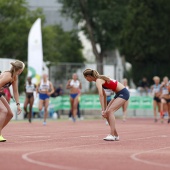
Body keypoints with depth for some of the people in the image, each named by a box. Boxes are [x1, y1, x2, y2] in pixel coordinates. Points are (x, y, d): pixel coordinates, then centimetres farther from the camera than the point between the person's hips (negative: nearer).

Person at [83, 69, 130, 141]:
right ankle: (115, 135, 9)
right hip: (119, 93, 9)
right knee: (107, 112, 5)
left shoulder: (98, 81, -17)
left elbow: (101, 96, -28)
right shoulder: (100, 79, 11)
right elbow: (104, 95, 16)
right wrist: (105, 109, 15)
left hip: (123, 93, -9)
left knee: (110, 111, -20)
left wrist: (103, 110, -32)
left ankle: (112, 135, -23)